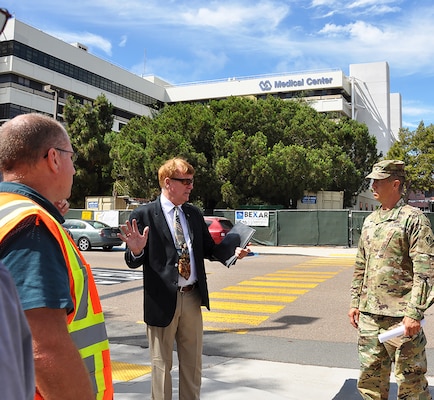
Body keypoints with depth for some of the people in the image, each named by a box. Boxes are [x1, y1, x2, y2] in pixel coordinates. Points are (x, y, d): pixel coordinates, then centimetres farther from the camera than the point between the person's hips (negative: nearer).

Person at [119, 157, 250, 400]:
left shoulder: (194, 214, 7)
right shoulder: (144, 215, -9)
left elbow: (208, 249, 14)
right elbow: (134, 262, -8)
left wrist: (233, 252, -4)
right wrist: (136, 251, -31)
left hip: (192, 298, 5)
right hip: (162, 300, -5)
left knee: (193, 364, 18)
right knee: (162, 365, 11)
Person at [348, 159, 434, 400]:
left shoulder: (413, 219, -8)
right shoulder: (370, 220, 13)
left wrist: (414, 313, -18)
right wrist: (355, 303, 15)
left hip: (400, 316, -7)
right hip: (369, 314, 7)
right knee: (370, 377, 14)